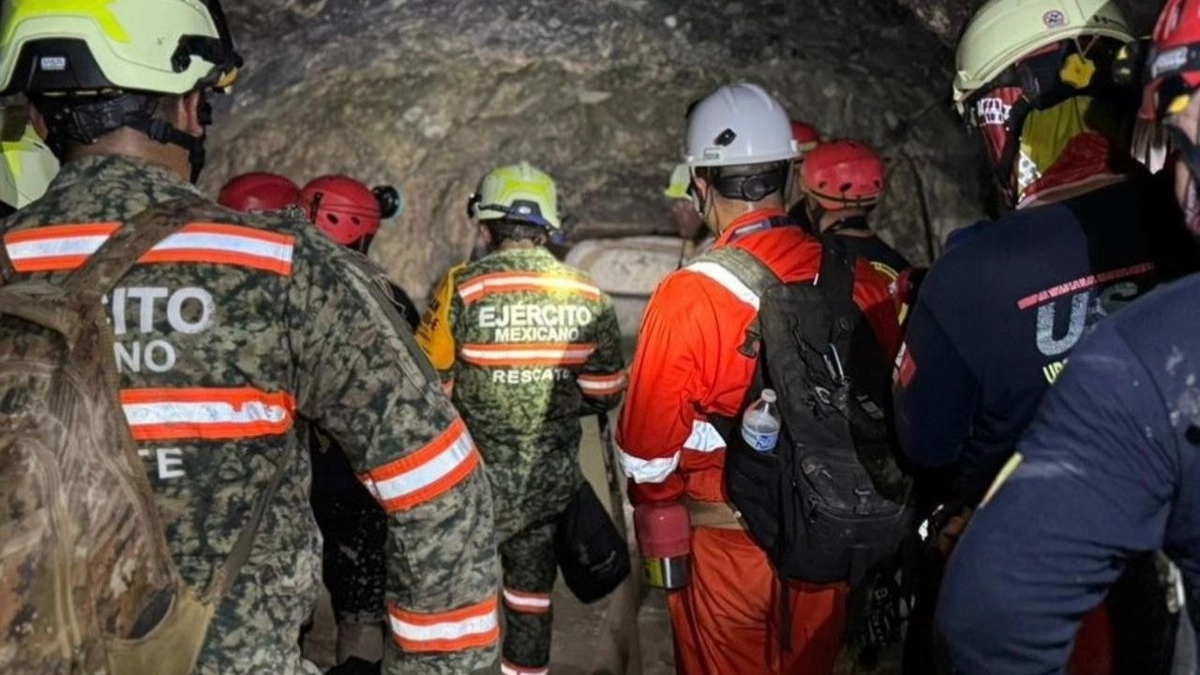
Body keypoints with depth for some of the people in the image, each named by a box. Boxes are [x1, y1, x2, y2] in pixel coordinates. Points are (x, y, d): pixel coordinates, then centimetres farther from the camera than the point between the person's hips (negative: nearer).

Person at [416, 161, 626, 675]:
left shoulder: (463, 288, -15)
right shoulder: (588, 296, -3)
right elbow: (606, 393, 4)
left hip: (477, 476, -3)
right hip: (552, 480, 4)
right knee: (531, 587, 20)